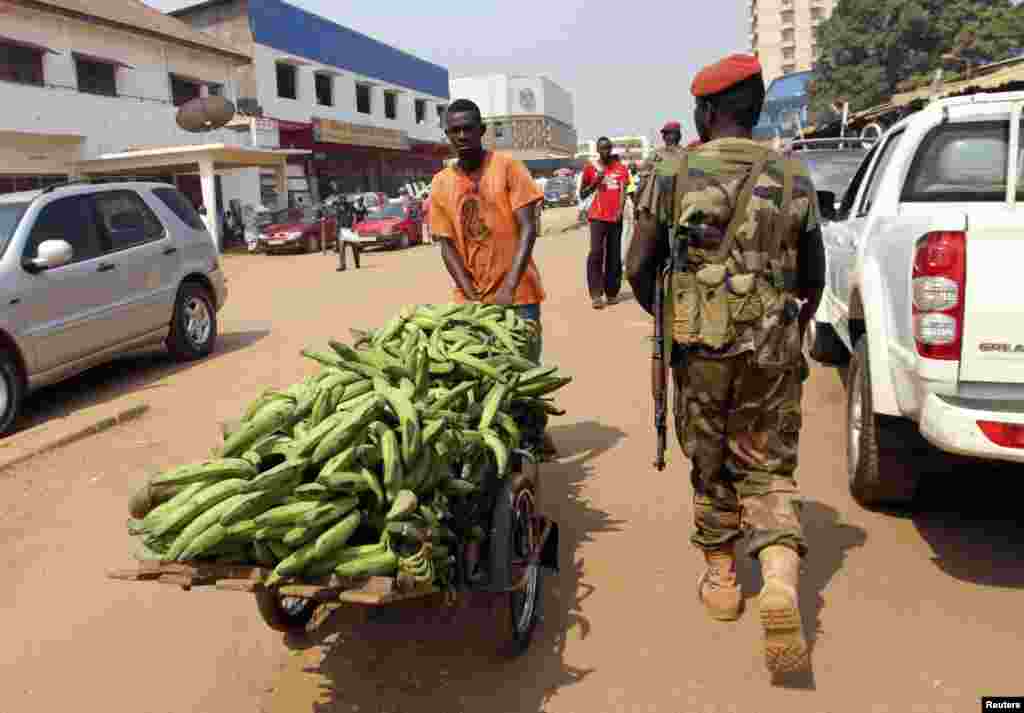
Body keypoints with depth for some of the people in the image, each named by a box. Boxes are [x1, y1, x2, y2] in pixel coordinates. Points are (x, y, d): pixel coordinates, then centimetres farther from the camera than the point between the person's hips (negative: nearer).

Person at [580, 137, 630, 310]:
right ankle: (596, 295, -14)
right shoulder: (591, 168, 6)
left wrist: (620, 210, -16)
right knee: (596, 253, -13)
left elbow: (623, 191, 0)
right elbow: (582, 195, 10)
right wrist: (595, 182, -6)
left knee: (614, 256, 7)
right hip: (597, 217, -2)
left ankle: (612, 292, 17)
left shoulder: (620, 168, 8)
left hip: (615, 217, 2)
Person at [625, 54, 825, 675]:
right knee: (768, 470, 12)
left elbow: (639, 268, -4)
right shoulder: (794, 178, 4)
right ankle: (781, 580, -9)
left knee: (710, 467, 17)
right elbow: (813, 280, 10)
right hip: (772, 351, 1)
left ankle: (721, 579, 29)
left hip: (700, 349, -1)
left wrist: (667, 319, 16)